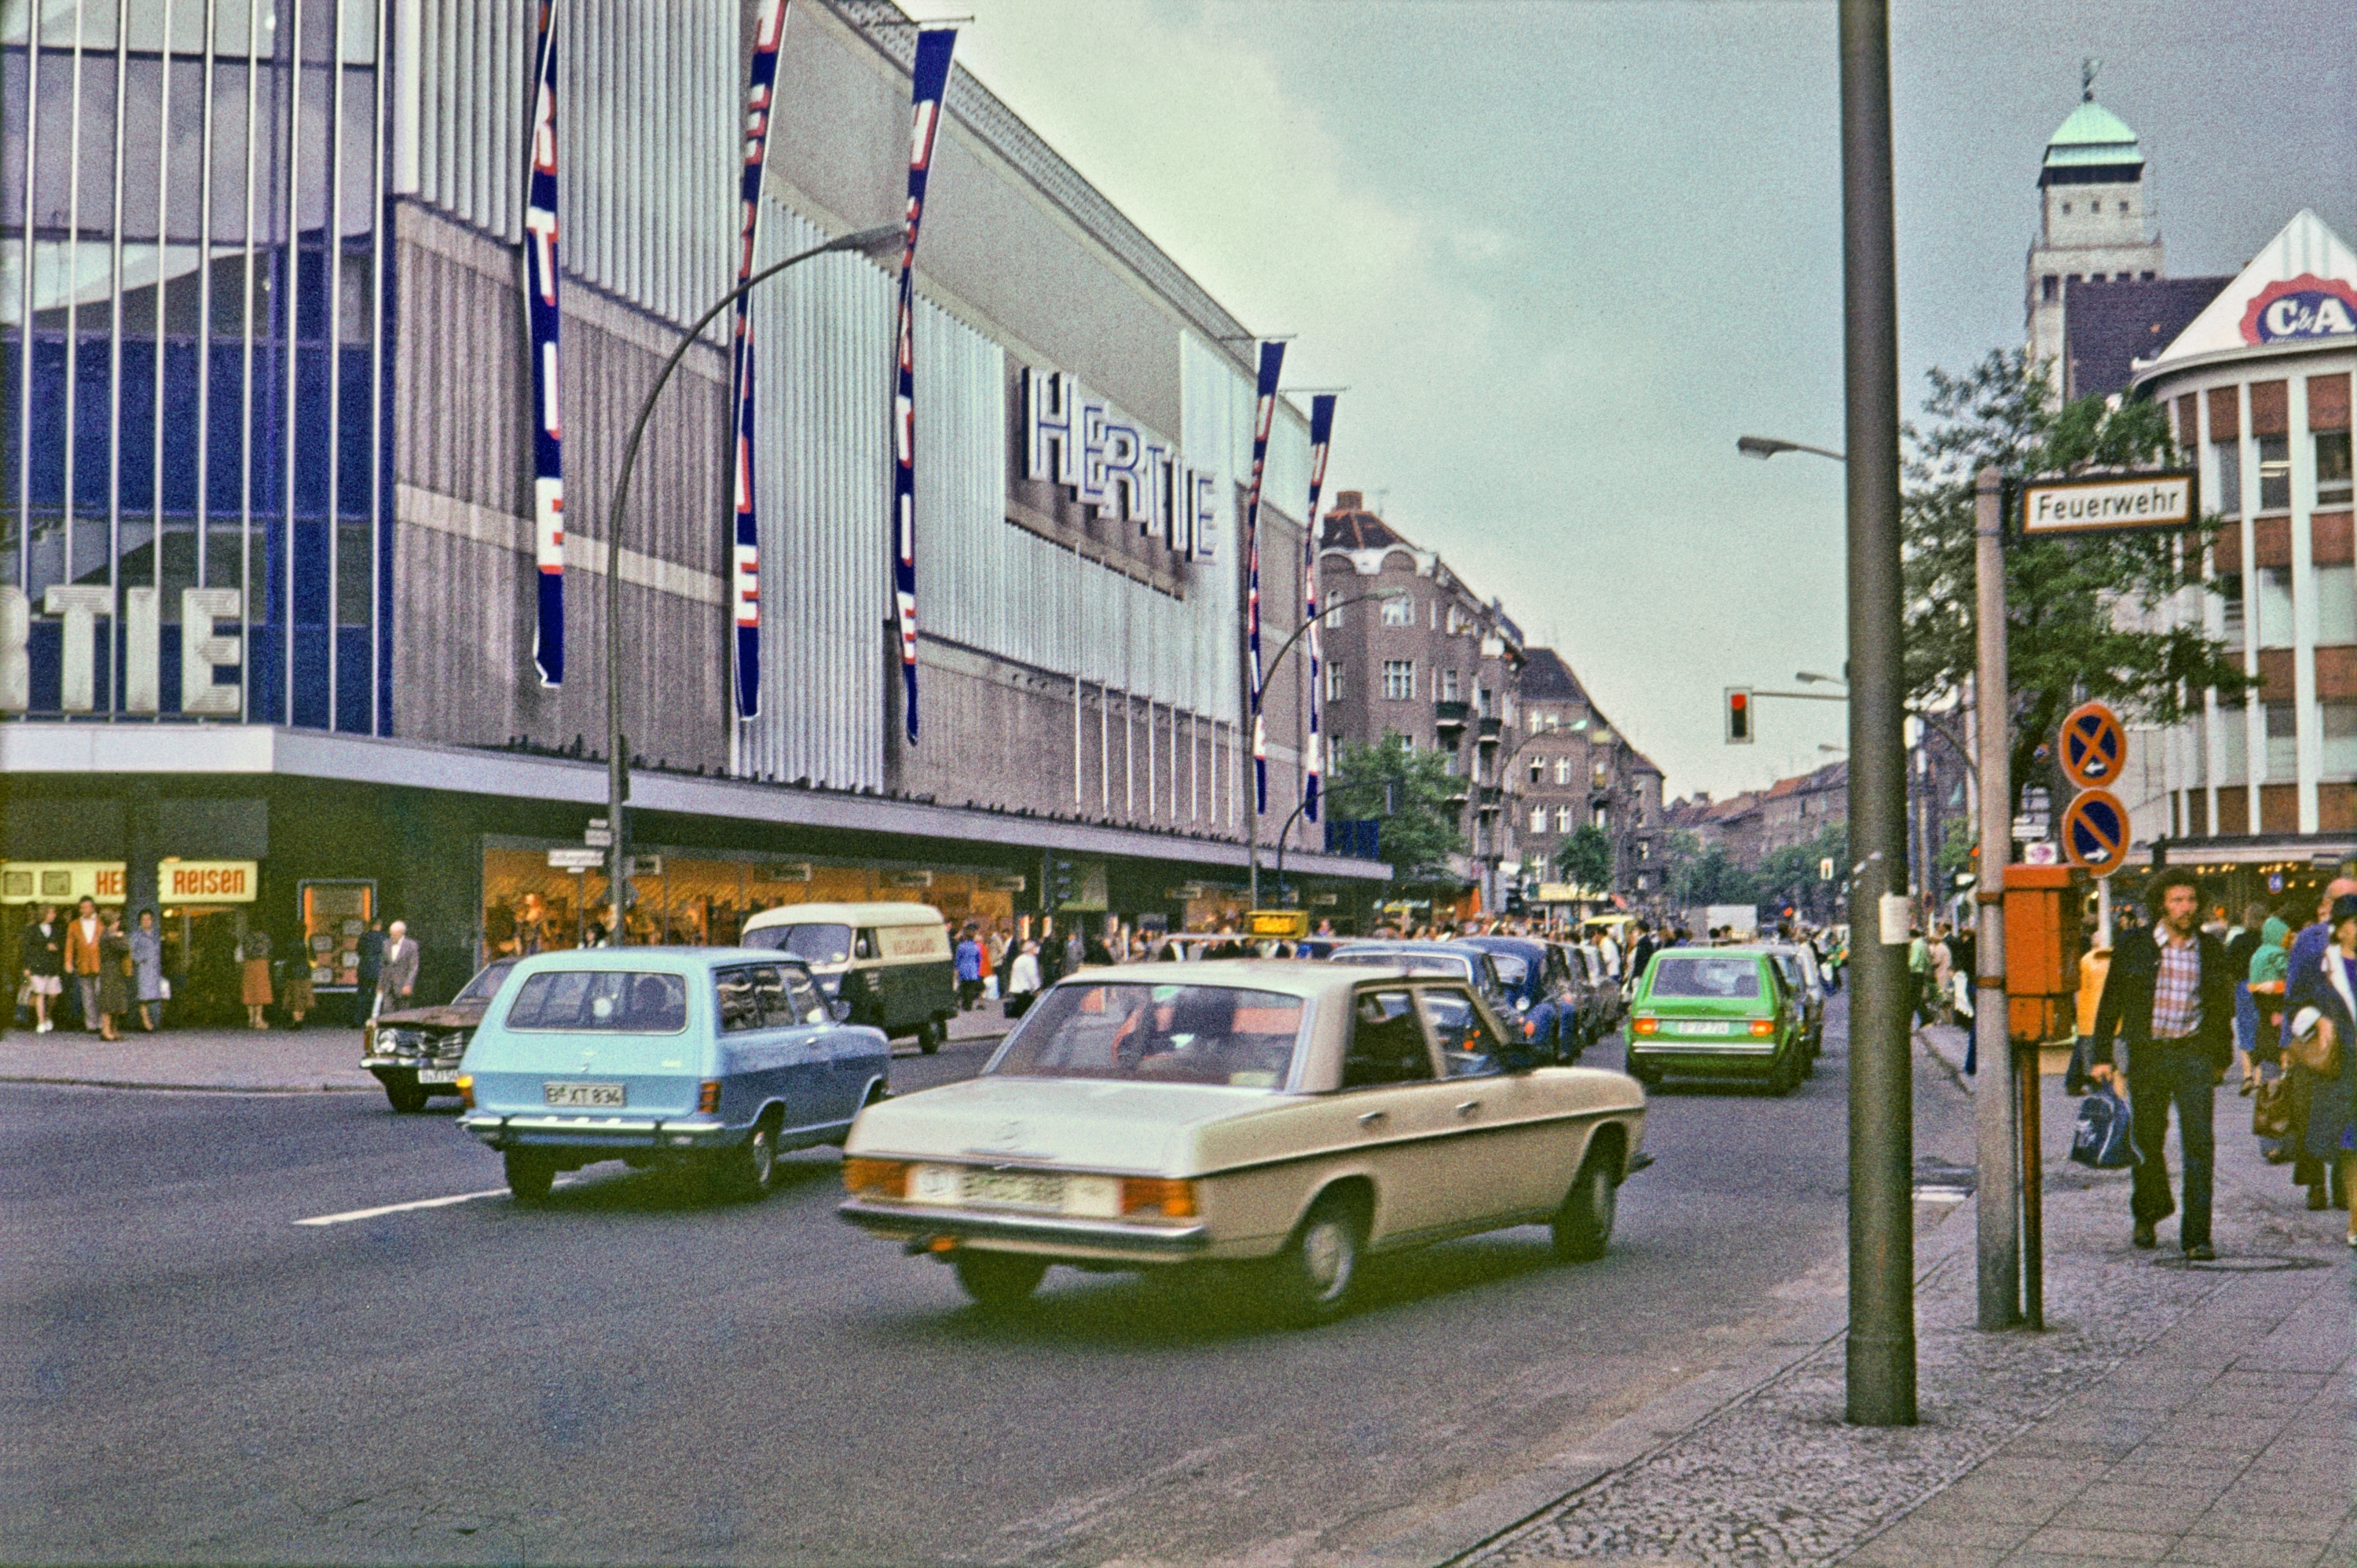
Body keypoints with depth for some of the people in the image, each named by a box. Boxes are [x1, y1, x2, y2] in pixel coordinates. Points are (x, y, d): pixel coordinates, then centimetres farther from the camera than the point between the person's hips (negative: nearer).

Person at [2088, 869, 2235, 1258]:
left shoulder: (2210, 949, 6)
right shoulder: (2133, 945, 1)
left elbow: (2221, 1007, 16)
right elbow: (2110, 1002, 5)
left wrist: (2223, 1058, 18)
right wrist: (2102, 1057, 1)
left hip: (2194, 1054, 0)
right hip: (2147, 1054, 0)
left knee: (2199, 1143, -9)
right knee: (2148, 1140, 10)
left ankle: (2196, 1236, -6)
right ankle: (2148, 1213, 35)